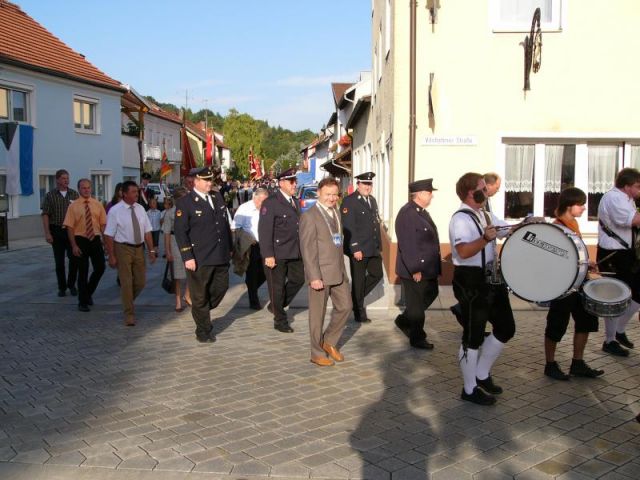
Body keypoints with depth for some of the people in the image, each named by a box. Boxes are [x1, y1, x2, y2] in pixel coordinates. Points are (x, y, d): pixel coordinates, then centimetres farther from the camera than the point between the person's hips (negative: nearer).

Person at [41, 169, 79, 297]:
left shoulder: (74, 194, 6)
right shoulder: (50, 195, 1)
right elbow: (45, 215, -2)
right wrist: (47, 233, -9)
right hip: (57, 231, -1)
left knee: (74, 259, -2)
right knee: (59, 261, 6)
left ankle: (71, 285, 17)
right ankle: (62, 287, 17)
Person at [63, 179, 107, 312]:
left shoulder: (98, 205, 5)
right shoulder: (73, 206, -3)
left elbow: (103, 224, 5)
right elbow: (70, 227, -6)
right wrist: (74, 246, -12)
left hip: (96, 240, 3)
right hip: (81, 241, -3)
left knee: (100, 268, 4)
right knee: (83, 272, 3)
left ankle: (88, 292, 30)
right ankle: (83, 302, 16)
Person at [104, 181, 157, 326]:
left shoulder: (140, 209, 4)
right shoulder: (115, 211, -10)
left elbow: (147, 231, 6)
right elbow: (109, 235, -9)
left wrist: (151, 250, 1)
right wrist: (111, 256, -12)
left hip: (139, 248, 5)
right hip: (123, 249, -5)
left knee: (140, 282, 10)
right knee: (126, 282, -1)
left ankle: (127, 300, 39)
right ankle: (129, 314, 11)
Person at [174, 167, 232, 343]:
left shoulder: (217, 197, 12)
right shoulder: (184, 202, -7)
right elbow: (180, 232, -11)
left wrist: (229, 248, 14)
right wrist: (187, 257, -16)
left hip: (221, 256, 6)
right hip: (199, 259, -6)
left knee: (221, 287, 13)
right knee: (200, 295, 6)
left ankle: (201, 313, 37)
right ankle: (203, 331, 21)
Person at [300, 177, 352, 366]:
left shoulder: (335, 213, 12)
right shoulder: (310, 216, -14)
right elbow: (307, 249, -17)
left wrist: (342, 268, 13)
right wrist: (314, 277, -20)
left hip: (339, 271, 8)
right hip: (321, 273, -8)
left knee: (345, 306, 13)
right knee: (318, 314, 5)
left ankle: (329, 341, 31)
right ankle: (318, 354, 20)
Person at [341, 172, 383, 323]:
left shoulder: (372, 200, 14)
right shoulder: (349, 201, -11)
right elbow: (348, 227, -17)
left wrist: (379, 244, 14)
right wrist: (355, 249, -20)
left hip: (373, 248, 8)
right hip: (358, 249, -8)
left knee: (377, 274, 11)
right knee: (358, 281, 3)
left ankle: (356, 298, 29)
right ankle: (359, 314, 16)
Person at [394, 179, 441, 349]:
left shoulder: (422, 212, 10)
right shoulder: (407, 214, -21)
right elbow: (407, 245, -24)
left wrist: (434, 266, 18)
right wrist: (415, 269, -23)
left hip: (428, 268, 10)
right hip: (414, 271, -10)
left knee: (431, 294, 22)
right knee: (416, 304, 4)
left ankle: (404, 320, 35)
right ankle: (417, 339, 20)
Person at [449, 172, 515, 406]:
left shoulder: (486, 216, 13)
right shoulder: (461, 219, -17)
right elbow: (463, 252, -30)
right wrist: (485, 238, -44)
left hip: (490, 278, 9)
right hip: (470, 282, -9)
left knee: (506, 328, 15)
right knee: (473, 336, 2)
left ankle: (482, 374, 30)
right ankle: (470, 389, 18)